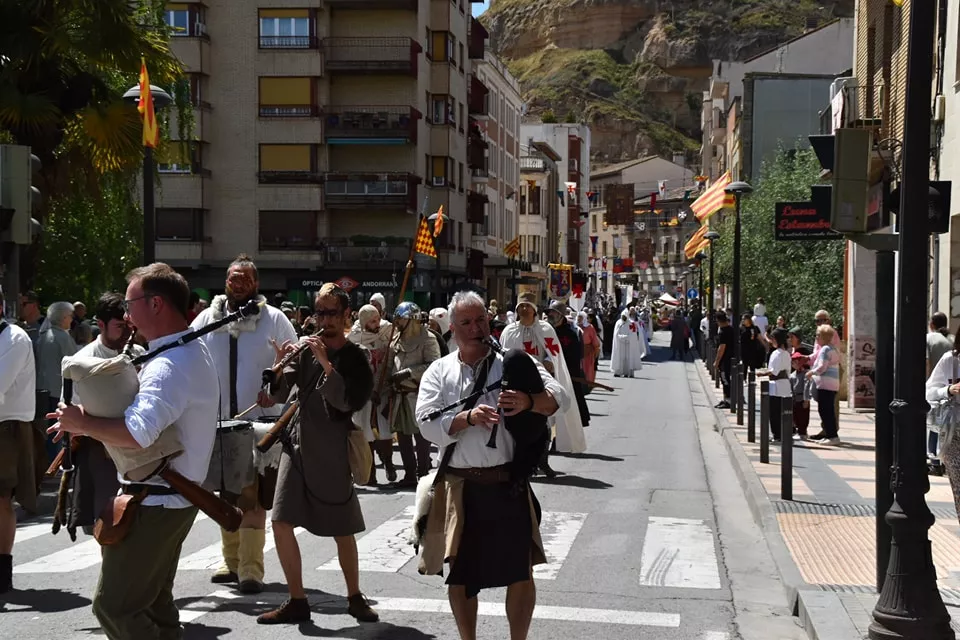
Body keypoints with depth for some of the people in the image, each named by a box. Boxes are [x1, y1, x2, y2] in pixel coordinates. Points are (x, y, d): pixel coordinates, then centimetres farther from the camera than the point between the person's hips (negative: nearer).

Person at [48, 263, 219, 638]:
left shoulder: (170, 365, -23)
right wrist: (91, 425, 5)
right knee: (154, 602, 19)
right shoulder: (192, 352, 11)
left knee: (113, 606, -5)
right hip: (174, 498, 11)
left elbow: (137, 434, -36)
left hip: (154, 502, -11)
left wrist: (81, 422, -20)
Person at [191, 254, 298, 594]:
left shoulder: (274, 319, -1)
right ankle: (231, 561, 25)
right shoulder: (207, 319, 6)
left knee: (252, 496, -5)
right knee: (227, 493, 13)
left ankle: (250, 567, 0)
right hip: (217, 421, 4)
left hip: (259, 421, -3)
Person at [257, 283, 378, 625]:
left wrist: (326, 365, -25)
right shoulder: (306, 347, 4)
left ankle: (355, 597, 25)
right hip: (298, 443, 3)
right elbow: (280, 396, 0)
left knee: (343, 530, 6)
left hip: (332, 451, -3)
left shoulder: (355, 357, -3)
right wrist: (280, 366, -18)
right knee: (281, 523, -5)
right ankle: (297, 601, 8)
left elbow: (349, 402, -17)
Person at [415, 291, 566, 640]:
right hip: (460, 487, 1)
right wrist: (468, 417, -22)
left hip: (508, 484, -1)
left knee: (520, 573, 5)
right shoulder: (438, 372, 5)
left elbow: (561, 396, -7)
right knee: (460, 573, 12)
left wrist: (529, 401, -27)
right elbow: (427, 426, -6)